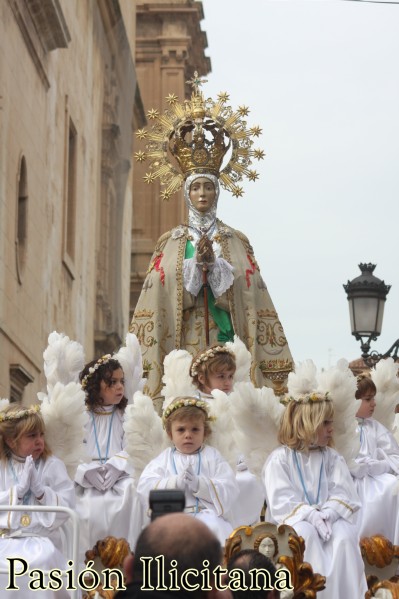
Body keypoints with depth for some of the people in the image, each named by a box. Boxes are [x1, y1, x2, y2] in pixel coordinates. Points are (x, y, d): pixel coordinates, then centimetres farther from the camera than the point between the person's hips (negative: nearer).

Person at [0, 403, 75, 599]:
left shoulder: (53, 465, 4)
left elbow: (67, 507, -2)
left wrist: (40, 489, -14)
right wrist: (18, 490, -13)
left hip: (43, 538, -1)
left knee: (40, 562, -32)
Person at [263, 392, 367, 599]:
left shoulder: (332, 458, 12)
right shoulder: (279, 458, 0)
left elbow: (343, 493, -1)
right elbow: (281, 501, -11)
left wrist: (328, 514, -22)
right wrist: (310, 514, -26)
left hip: (327, 518, 3)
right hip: (293, 520, -3)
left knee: (345, 535, -30)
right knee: (306, 533, -37)